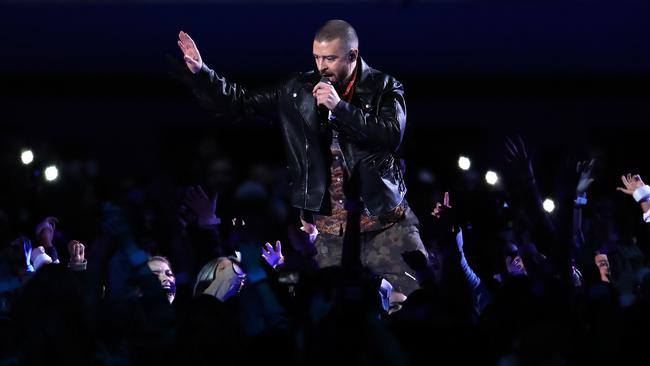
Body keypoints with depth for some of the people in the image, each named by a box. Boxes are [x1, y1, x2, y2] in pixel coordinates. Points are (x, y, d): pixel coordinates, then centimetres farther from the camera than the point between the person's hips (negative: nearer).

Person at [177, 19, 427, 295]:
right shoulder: (299, 91, 7)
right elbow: (244, 103, 11)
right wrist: (201, 72, -1)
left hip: (384, 220, -2)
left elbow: (392, 135, -15)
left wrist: (339, 107, -18)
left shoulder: (384, 89, 0)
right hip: (331, 228, 2)